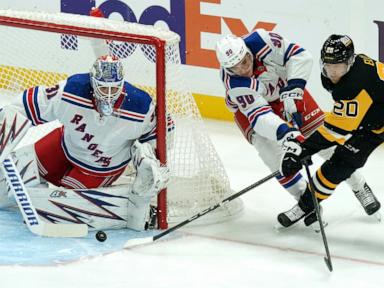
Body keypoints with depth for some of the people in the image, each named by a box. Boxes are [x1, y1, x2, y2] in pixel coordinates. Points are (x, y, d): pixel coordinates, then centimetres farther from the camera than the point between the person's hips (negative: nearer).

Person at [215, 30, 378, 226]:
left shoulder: (260, 41, -35)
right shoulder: (234, 83, -37)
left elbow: (300, 56, -26)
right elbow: (259, 114, -43)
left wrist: (292, 89, -35)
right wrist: (285, 133, -59)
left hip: (284, 88, 2)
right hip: (250, 105, -2)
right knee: (271, 149, -24)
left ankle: (359, 186, 18)